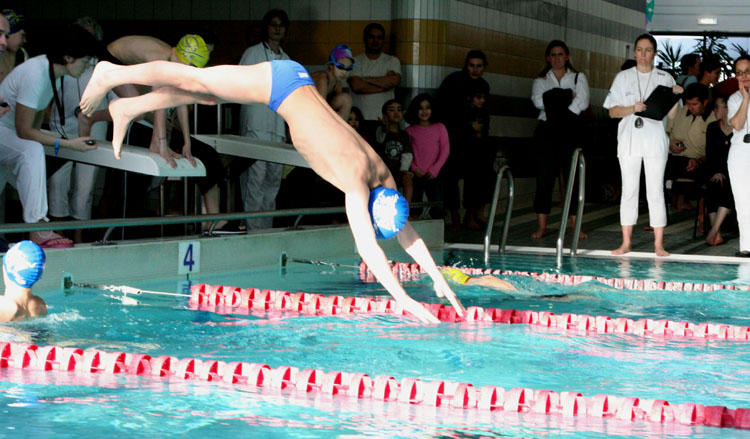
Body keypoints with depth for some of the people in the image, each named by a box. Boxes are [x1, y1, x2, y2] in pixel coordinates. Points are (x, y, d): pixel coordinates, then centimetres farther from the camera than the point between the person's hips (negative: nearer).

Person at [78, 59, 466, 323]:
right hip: (280, 82, -6)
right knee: (196, 81, 7)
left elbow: (407, 231, 5)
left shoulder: (382, 173, -5)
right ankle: (113, 74, 24)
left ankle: (127, 108, 34)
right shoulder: (356, 184, -25)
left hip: (295, 80, 6)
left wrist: (437, 277, 2)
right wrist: (402, 299, -34)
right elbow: (367, 246, -33)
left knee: (208, 96, 18)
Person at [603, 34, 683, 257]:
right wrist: (633, 109, -11)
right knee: (629, 190, 2)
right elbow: (612, 111, 5)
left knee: (656, 190, -4)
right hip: (629, 139, 1)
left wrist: (676, 97, -13)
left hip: (655, 140, -1)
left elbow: (671, 115, 4)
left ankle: (659, 244, -4)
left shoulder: (665, 78, 8)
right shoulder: (623, 77, 10)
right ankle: (626, 242, 5)